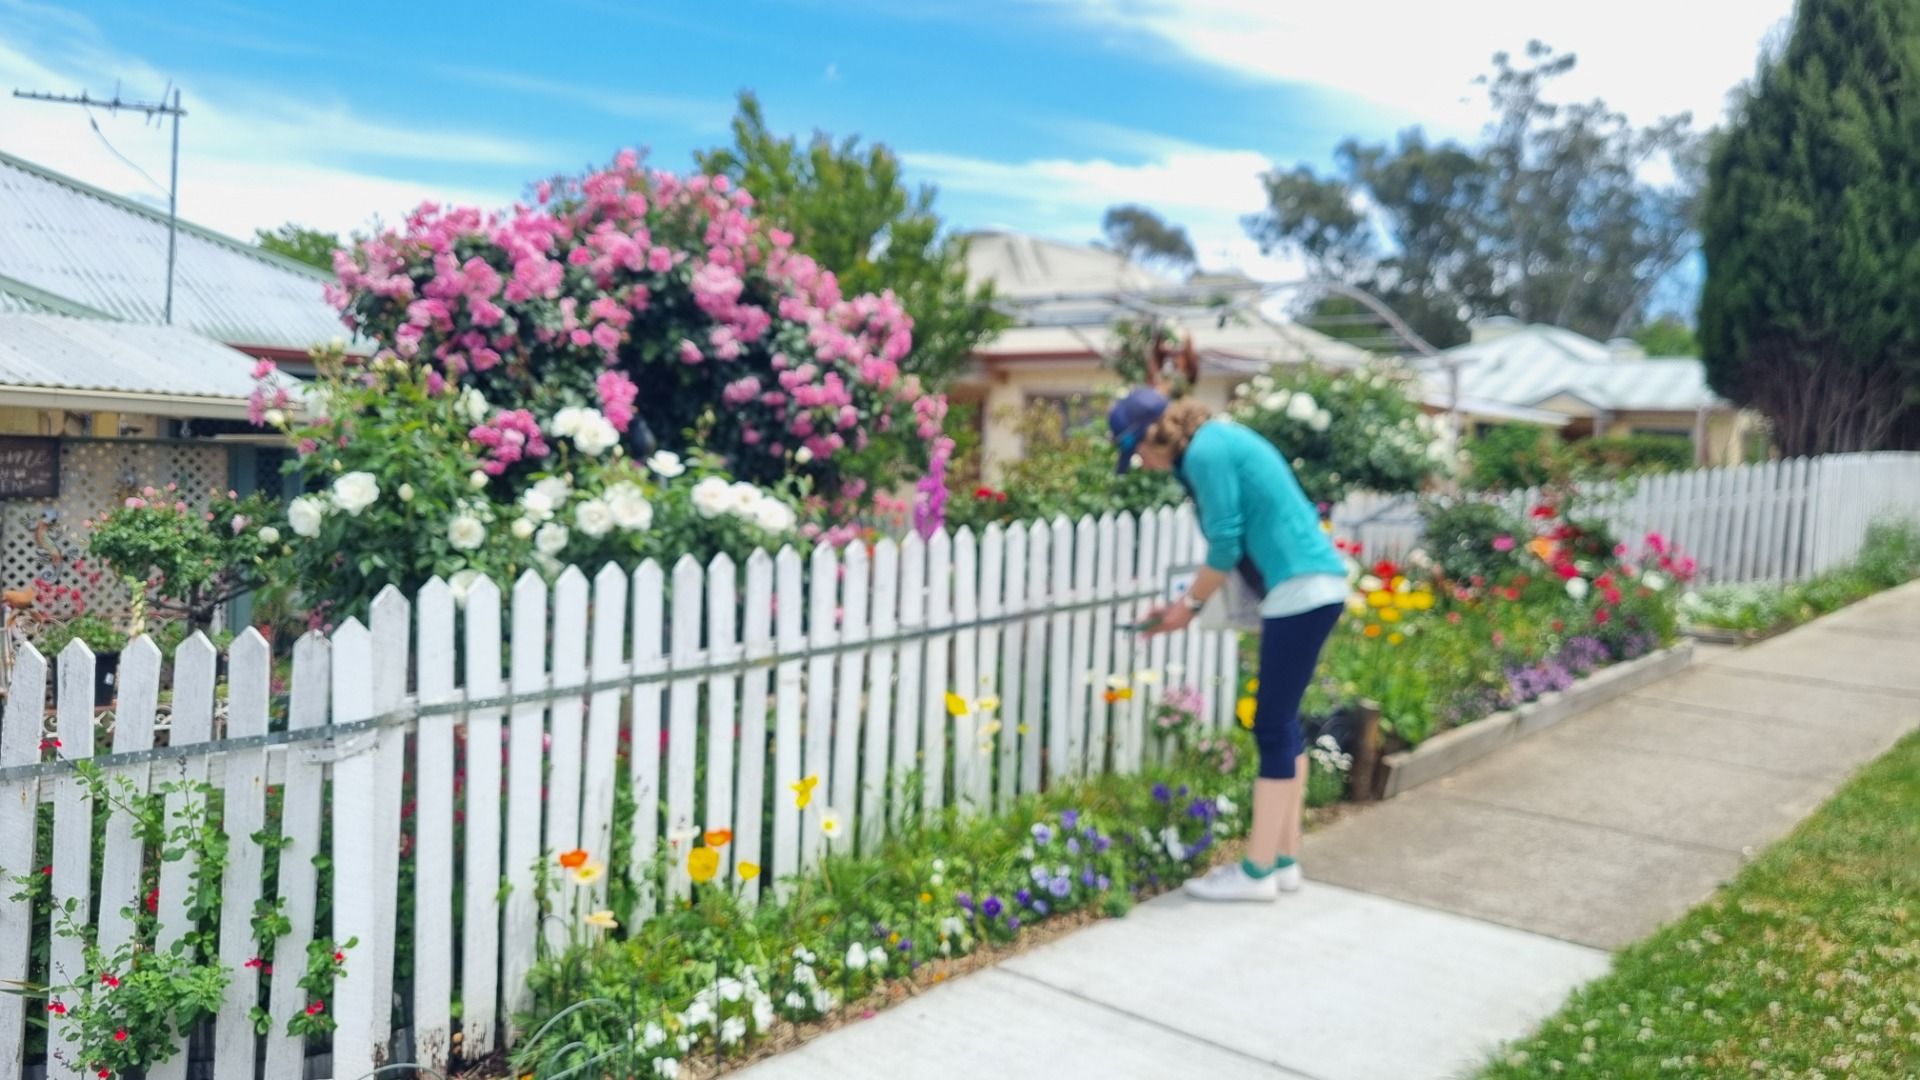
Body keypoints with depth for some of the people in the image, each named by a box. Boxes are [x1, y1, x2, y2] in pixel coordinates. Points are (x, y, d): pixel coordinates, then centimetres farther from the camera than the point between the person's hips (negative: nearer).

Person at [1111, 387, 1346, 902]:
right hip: (1312, 585, 10)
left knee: (1271, 726, -4)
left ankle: (1258, 872, 4)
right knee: (1282, 721, 13)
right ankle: (1284, 859, 20)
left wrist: (1189, 605, 0)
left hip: (1301, 589, -10)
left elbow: (1226, 545, -14)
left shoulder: (1204, 453, -13)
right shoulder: (1217, 440, 16)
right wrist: (1188, 601, 15)